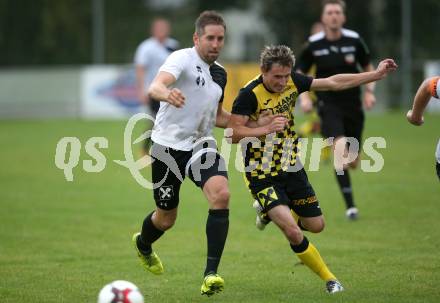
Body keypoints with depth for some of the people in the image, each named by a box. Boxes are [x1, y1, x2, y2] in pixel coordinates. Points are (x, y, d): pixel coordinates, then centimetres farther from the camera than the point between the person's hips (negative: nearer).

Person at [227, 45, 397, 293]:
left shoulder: (292, 82, -5)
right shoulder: (250, 95, -23)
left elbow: (334, 83, 4)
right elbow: (233, 133, -27)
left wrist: (376, 74, 6)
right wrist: (266, 129, -39)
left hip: (291, 169, 6)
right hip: (262, 177, -6)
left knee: (316, 225, 13)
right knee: (294, 233, -19)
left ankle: (276, 214, 41)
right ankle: (329, 279, -1)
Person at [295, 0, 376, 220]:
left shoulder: (354, 40, -2)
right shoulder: (313, 45, -5)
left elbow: (368, 68, 12)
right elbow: (299, 74, 6)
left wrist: (369, 91, -2)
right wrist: (304, 97, -9)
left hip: (353, 106, 3)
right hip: (328, 105, -3)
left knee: (353, 162, 7)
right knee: (340, 148, -26)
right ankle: (350, 205, -22)